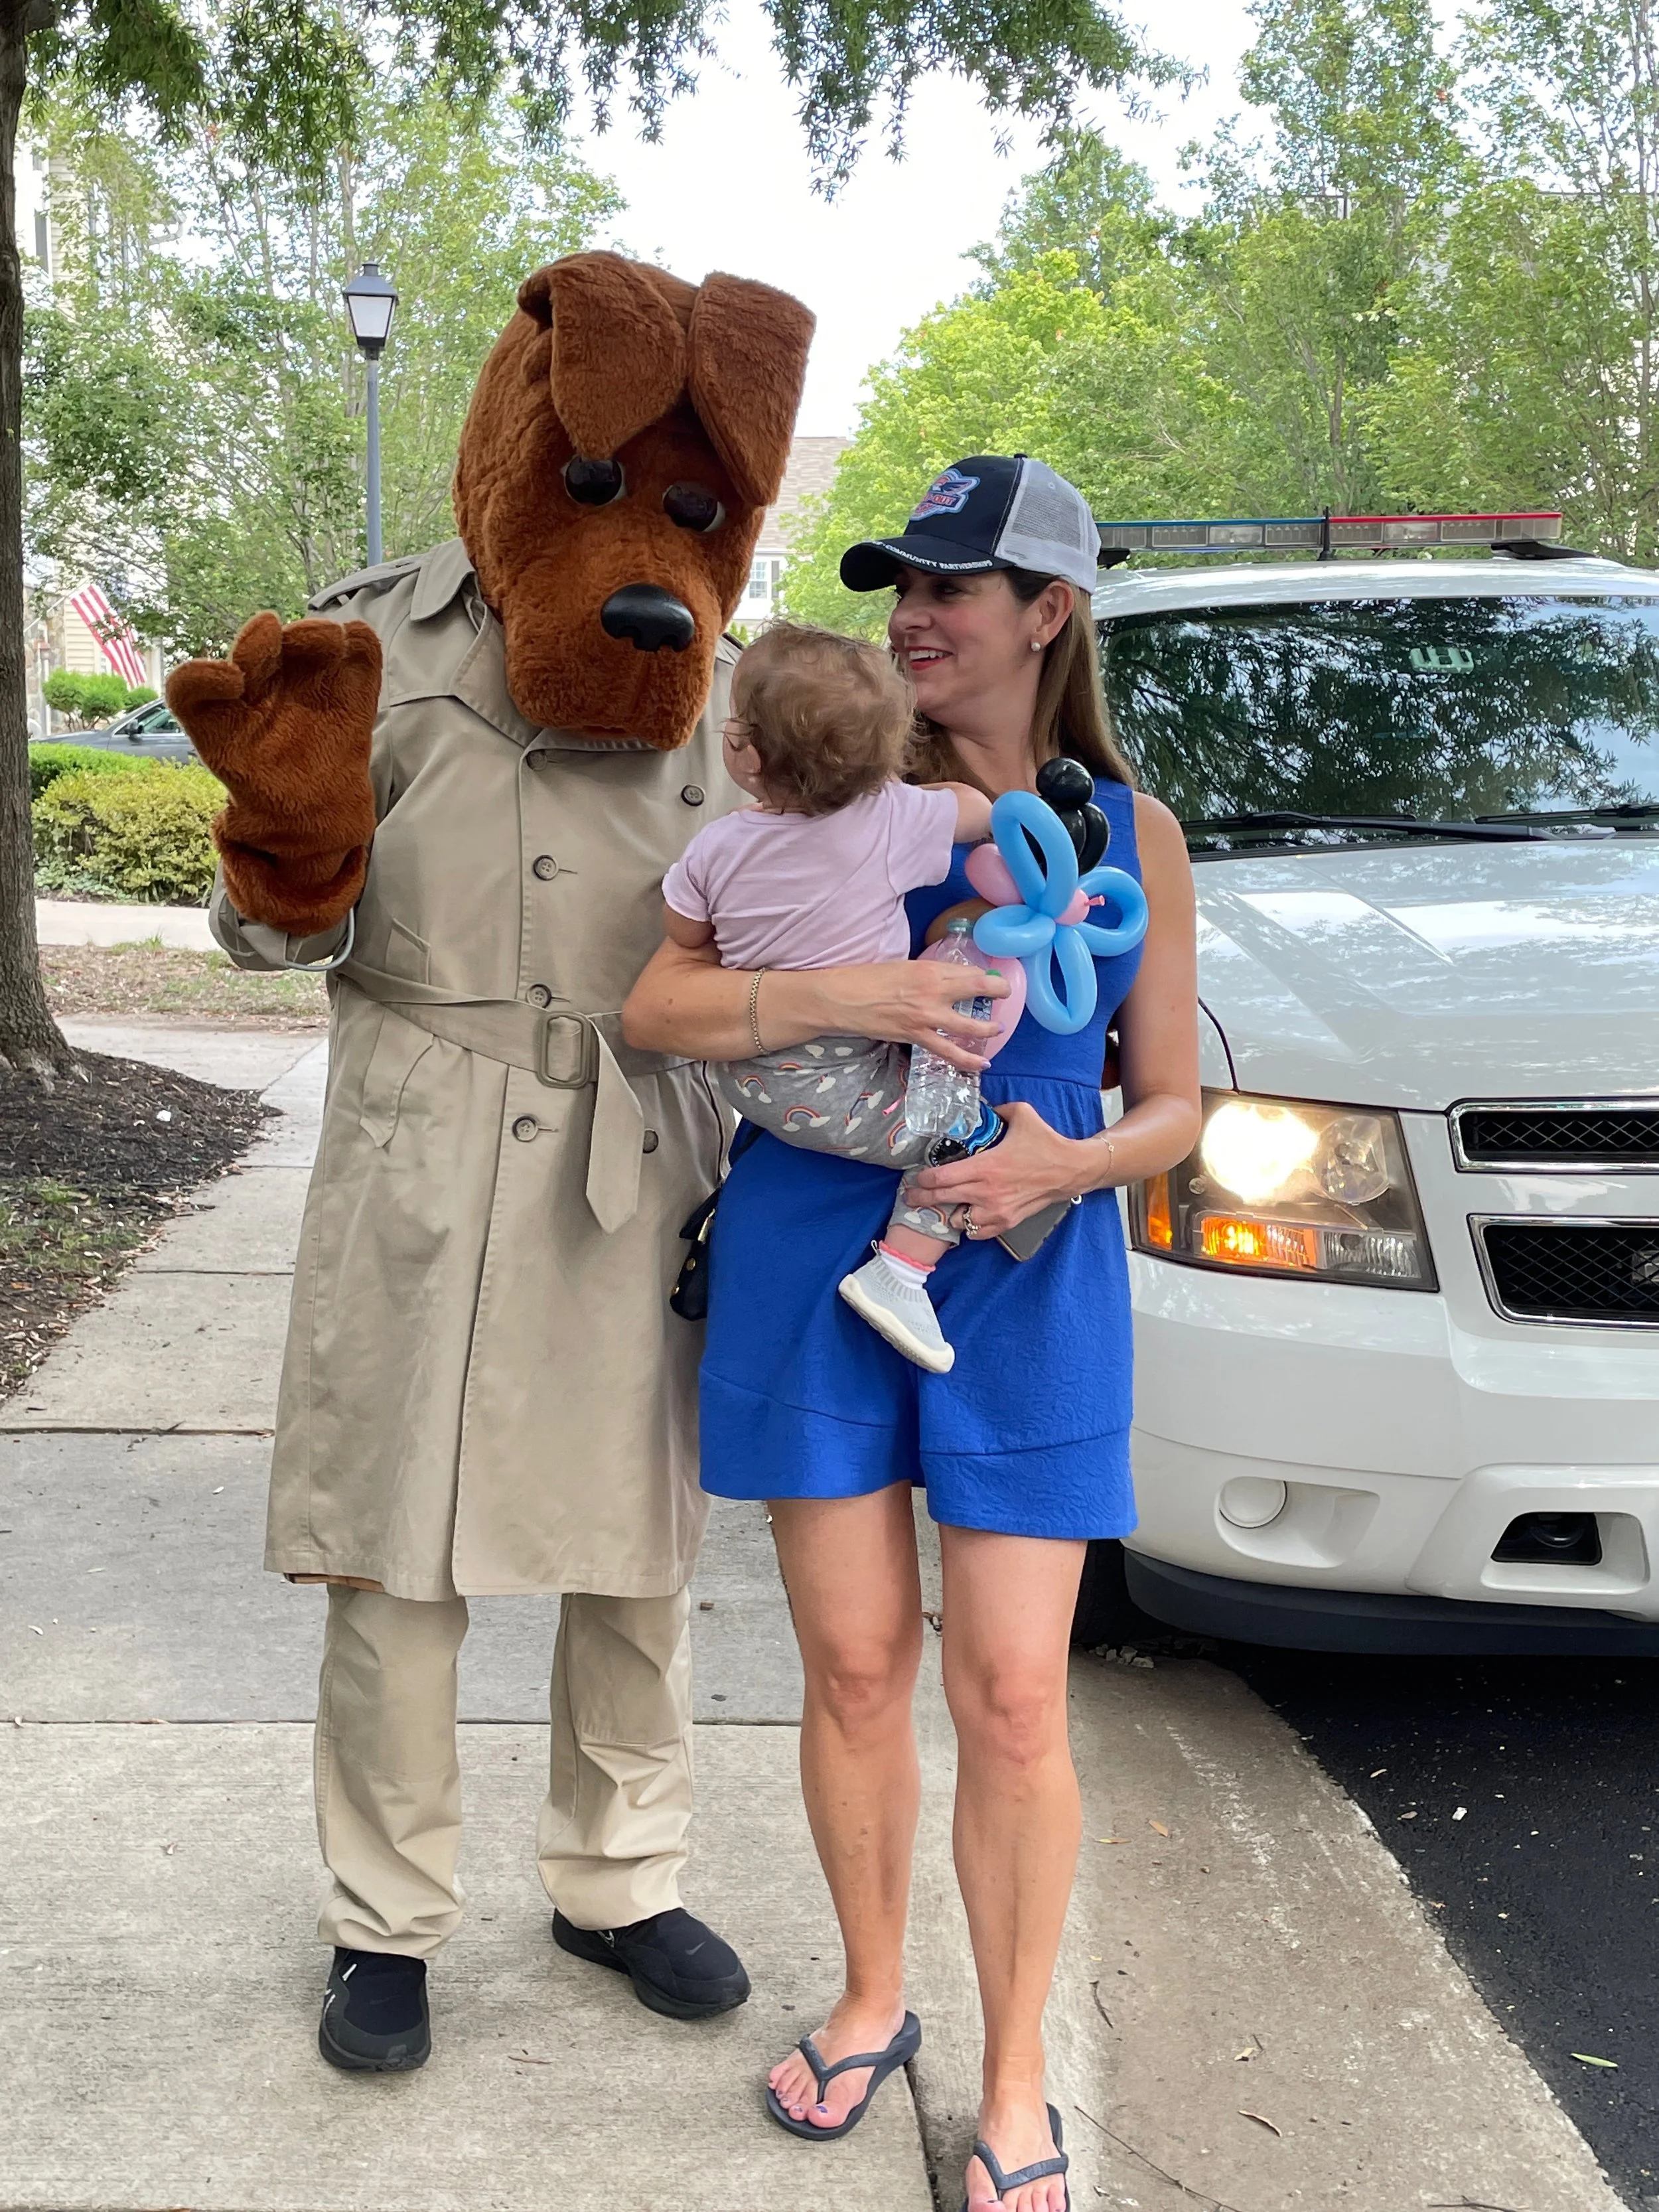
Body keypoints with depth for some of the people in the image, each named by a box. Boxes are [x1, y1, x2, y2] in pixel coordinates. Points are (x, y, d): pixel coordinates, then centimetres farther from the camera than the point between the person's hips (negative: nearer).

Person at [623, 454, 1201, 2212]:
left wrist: (1064, 1164, -15)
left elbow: (1171, 1104, 7)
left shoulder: (1130, 834, 3)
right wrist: (828, 995, -23)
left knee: (1011, 1702, 0)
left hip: (1024, 1286, 0)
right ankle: (872, 1999, 32)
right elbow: (656, 1008, -6)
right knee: (852, 1670, 8)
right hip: (811, 1262, 0)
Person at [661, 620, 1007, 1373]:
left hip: (745, 1076, 5)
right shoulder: (893, 819, -15)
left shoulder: (718, 847, -7)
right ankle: (899, 1269, -9)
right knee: (975, 1136, 1)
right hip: (839, 1097, -5)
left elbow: (683, 937, 8)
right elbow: (979, 810, 3)